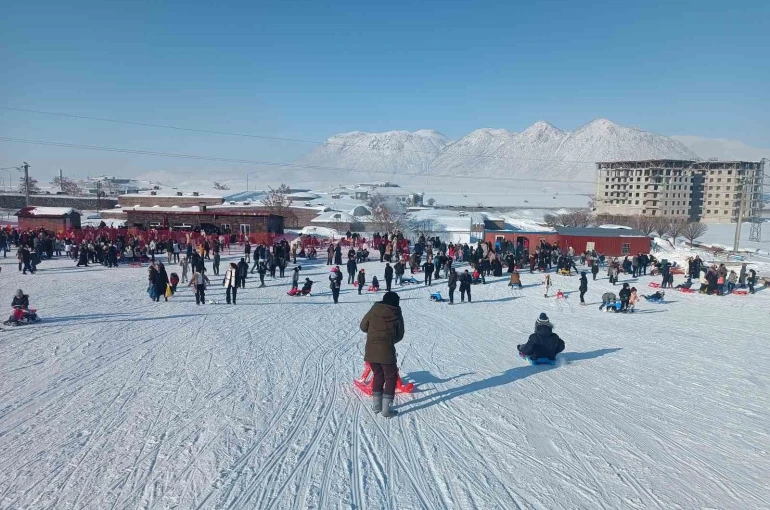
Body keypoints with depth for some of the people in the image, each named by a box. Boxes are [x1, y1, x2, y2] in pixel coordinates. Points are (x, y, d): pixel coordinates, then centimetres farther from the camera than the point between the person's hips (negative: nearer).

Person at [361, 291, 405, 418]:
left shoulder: (373, 310, 5)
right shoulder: (397, 315, 2)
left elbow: (363, 327, 11)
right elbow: (400, 336, 9)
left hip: (370, 350, 3)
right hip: (386, 351, -3)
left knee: (378, 375, 22)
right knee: (390, 377, 12)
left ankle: (376, 405, 27)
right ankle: (386, 409, 8)